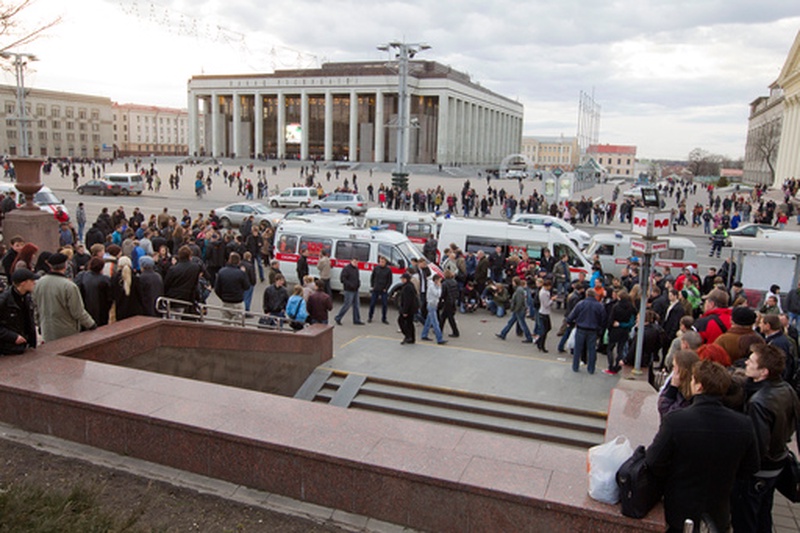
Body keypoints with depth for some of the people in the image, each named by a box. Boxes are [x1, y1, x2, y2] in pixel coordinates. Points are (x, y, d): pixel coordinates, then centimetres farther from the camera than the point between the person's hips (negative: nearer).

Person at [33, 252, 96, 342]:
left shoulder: (39, 283, -1)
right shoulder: (69, 286, -20)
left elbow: (36, 308, 11)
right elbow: (78, 312, -16)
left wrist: (40, 324, 25)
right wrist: (91, 324, -3)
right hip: (67, 333, -5)